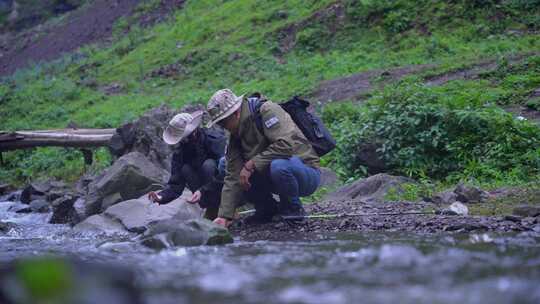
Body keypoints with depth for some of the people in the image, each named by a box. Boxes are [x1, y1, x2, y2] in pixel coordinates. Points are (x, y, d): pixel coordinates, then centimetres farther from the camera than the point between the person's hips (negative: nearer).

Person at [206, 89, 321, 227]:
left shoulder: (267, 110, -18)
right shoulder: (235, 136, 3)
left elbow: (285, 145, -32)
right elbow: (233, 178, -2)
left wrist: (252, 164, -27)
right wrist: (224, 216, -11)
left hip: (307, 171, -7)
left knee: (279, 166, -40)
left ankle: (294, 211, -11)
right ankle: (268, 209, 10)